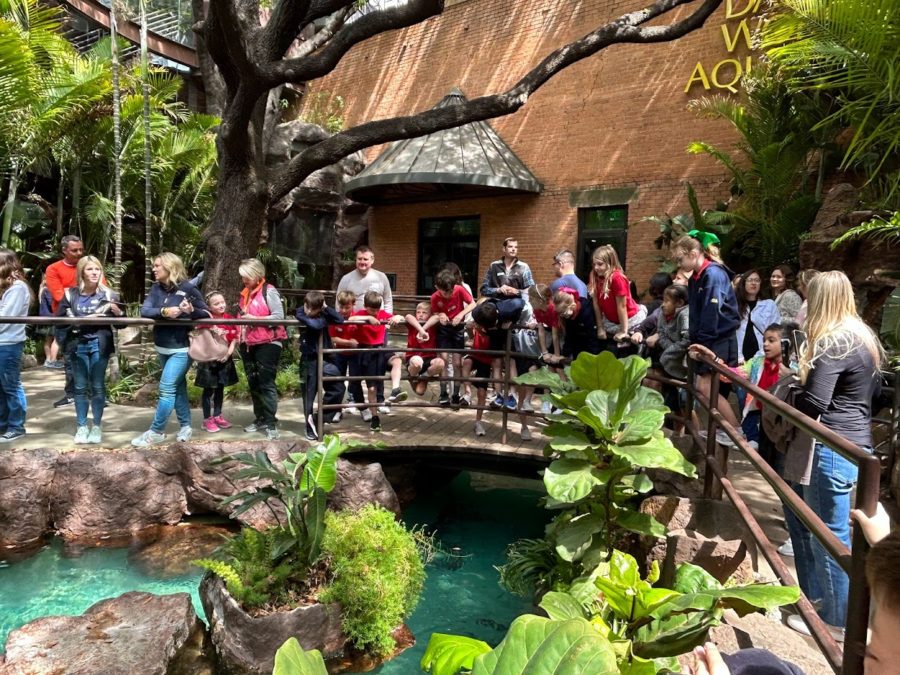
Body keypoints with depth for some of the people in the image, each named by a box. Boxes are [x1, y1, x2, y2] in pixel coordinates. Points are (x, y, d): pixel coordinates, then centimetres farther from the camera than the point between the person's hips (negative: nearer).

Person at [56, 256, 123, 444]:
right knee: (80, 386, 7)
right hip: (78, 345, 1)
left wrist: (118, 312, -18)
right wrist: (79, 321, -15)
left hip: (99, 345, -1)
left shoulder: (108, 294, 1)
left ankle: (97, 426, 14)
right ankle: (81, 426, 17)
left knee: (97, 386, 4)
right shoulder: (70, 294, 3)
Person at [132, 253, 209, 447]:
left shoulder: (188, 288, -11)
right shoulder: (156, 288, 5)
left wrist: (192, 310, -27)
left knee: (166, 388, -8)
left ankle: (156, 431, 3)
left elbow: (206, 314, -7)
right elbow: (144, 311, -9)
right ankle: (185, 426, 26)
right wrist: (164, 311, -25)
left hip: (181, 348, -6)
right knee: (177, 387, 15)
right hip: (162, 347, 6)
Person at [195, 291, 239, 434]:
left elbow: (235, 337, 0)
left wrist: (228, 352, -11)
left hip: (225, 359, 5)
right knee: (209, 389, 3)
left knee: (220, 388, 14)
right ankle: (207, 419, 12)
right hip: (209, 359, -4)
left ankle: (217, 416, 26)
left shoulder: (229, 318, 1)